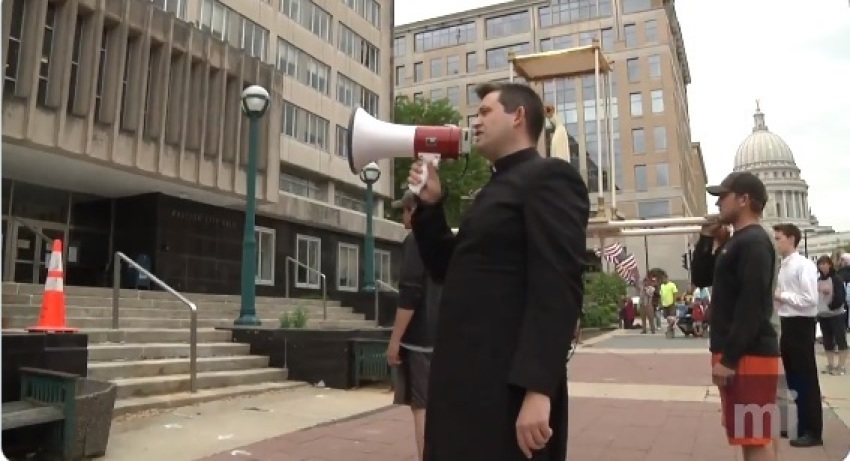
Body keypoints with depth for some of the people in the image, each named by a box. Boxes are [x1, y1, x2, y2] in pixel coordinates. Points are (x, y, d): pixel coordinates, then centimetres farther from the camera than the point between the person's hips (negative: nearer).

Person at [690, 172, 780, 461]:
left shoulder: (753, 242, -14)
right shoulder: (735, 243, 16)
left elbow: (751, 306, -22)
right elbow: (700, 278, 21)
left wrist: (729, 358, -22)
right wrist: (708, 239, 10)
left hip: (749, 356, -10)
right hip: (740, 353, 10)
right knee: (753, 437, 17)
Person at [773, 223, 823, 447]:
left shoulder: (804, 265, -13)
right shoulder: (783, 266, 12)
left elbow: (810, 299, -21)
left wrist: (780, 296, -16)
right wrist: (774, 297, 0)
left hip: (801, 324, -9)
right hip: (788, 324, 9)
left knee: (806, 378, 0)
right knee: (793, 377, 16)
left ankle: (812, 431, 10)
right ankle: (800, 425, 29)